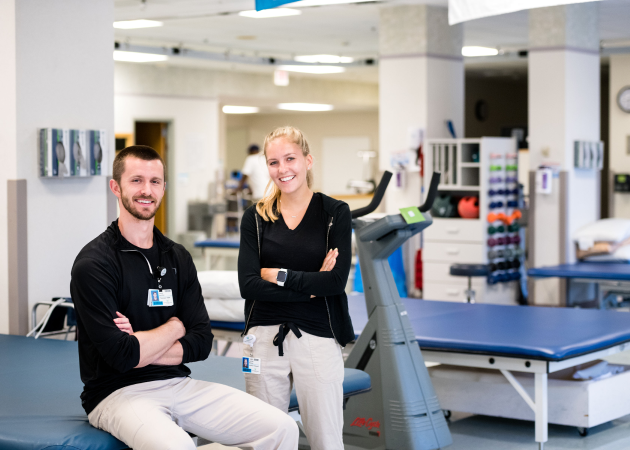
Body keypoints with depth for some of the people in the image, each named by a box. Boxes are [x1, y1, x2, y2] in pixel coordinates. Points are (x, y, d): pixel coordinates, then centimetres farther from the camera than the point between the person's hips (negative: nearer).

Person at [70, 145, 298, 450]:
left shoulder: (178, 258, 11)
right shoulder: (93, 264, -9)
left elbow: (202, 342, 4)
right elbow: (122, 356, -18)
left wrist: (142, 347, -12)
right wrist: (175, 327, -2)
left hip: (180, 385, 6)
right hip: (117, 392, -6)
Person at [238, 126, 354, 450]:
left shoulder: (335, 213, 1)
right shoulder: (256, 217, 5)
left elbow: (337, 280, -10)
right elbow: (248, 285, -7)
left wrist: (278, 275, -9)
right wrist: (310, 286, -11)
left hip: (317, 338, -2)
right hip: (264, 337, 2)